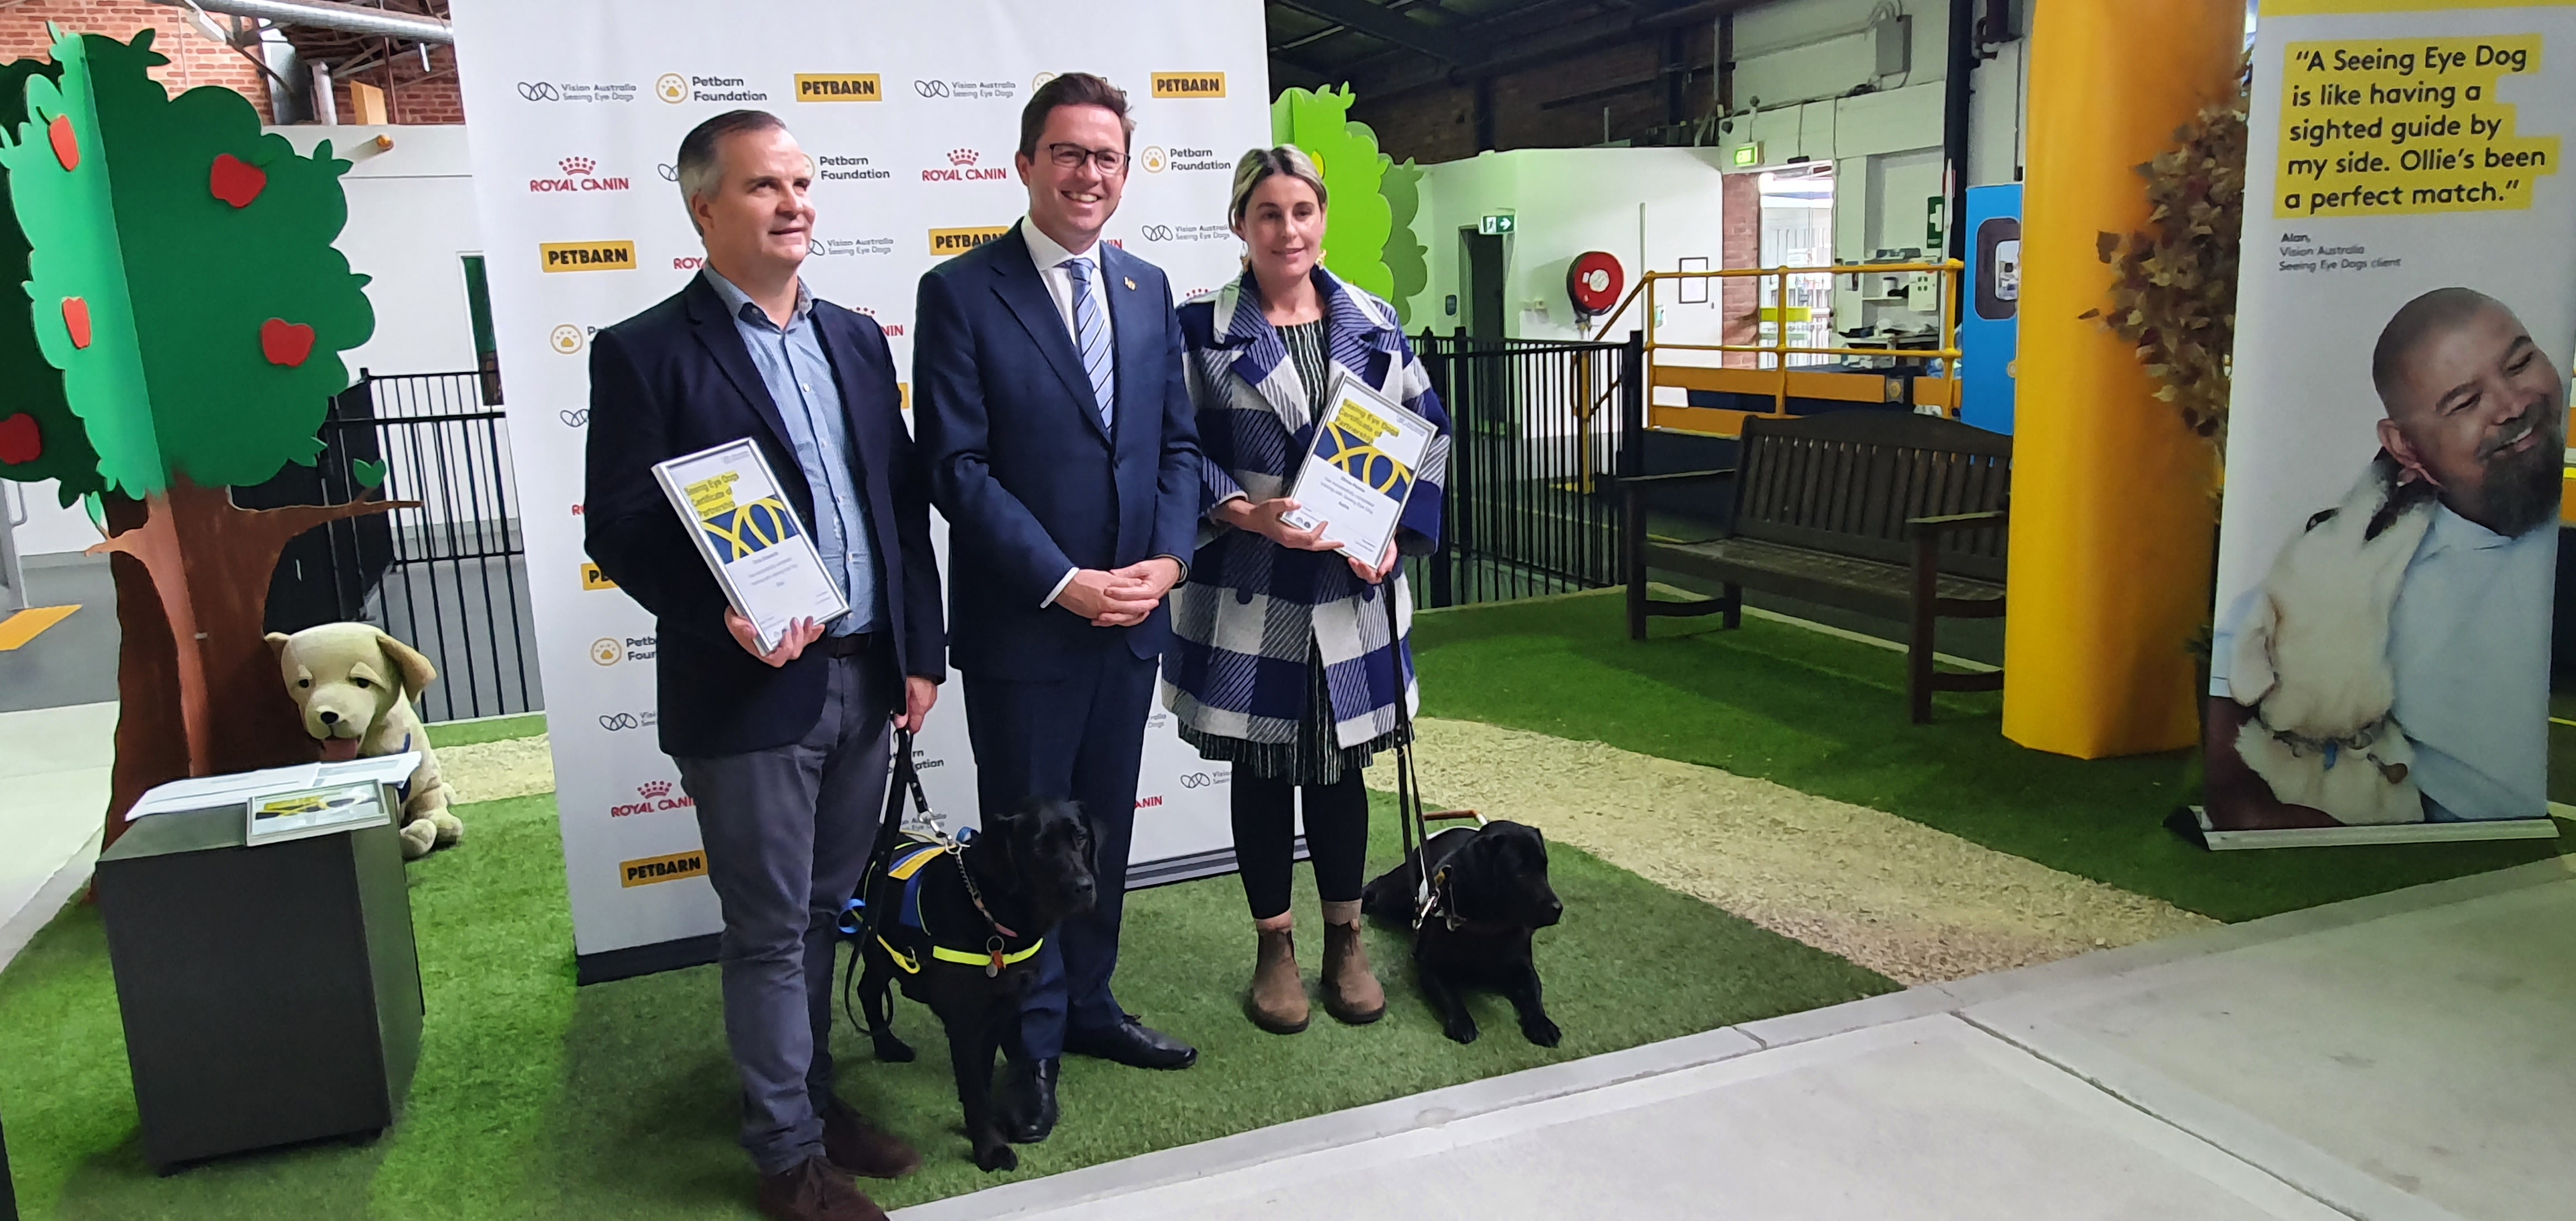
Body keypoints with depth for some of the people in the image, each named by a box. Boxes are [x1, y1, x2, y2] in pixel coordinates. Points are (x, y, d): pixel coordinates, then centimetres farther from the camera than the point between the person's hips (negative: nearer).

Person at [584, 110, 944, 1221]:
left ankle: (811, 1097, 35)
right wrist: (725, 617, -23)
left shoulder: (856, 339, 10)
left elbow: (905, 502, 11)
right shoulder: (645, 353, -6)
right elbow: (620, 532, -8)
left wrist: (921, 652, 8)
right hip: (749, 691, -5)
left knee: (824, 912, 18)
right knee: (769, 931, 6)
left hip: (865, 678, 5)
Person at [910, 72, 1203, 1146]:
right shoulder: (961, 292, -8)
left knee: (1105, 828, 17)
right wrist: (1065, 582, -18)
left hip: (1132, 617, 5)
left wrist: (1168, 558, -6)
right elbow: (957, 466, -13)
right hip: (1021, 625, -5)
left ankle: (1088, 1005, 35)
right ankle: (1034, 1041, 26)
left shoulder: (1147, 288, 9)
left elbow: (1176, 441, 10)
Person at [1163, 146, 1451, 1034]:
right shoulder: (1201, 329, -3)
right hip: (1247, 594, -2)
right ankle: (1274, 950, 26)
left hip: (1352, 589, 2)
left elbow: (1429, 433, 9)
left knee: (1340, 766, 12)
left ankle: (1345, 944, 29)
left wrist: (1400, 533, -5)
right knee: (1262, 771, 9)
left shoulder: (1374, 323, 6)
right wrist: (1250, 516, -21)